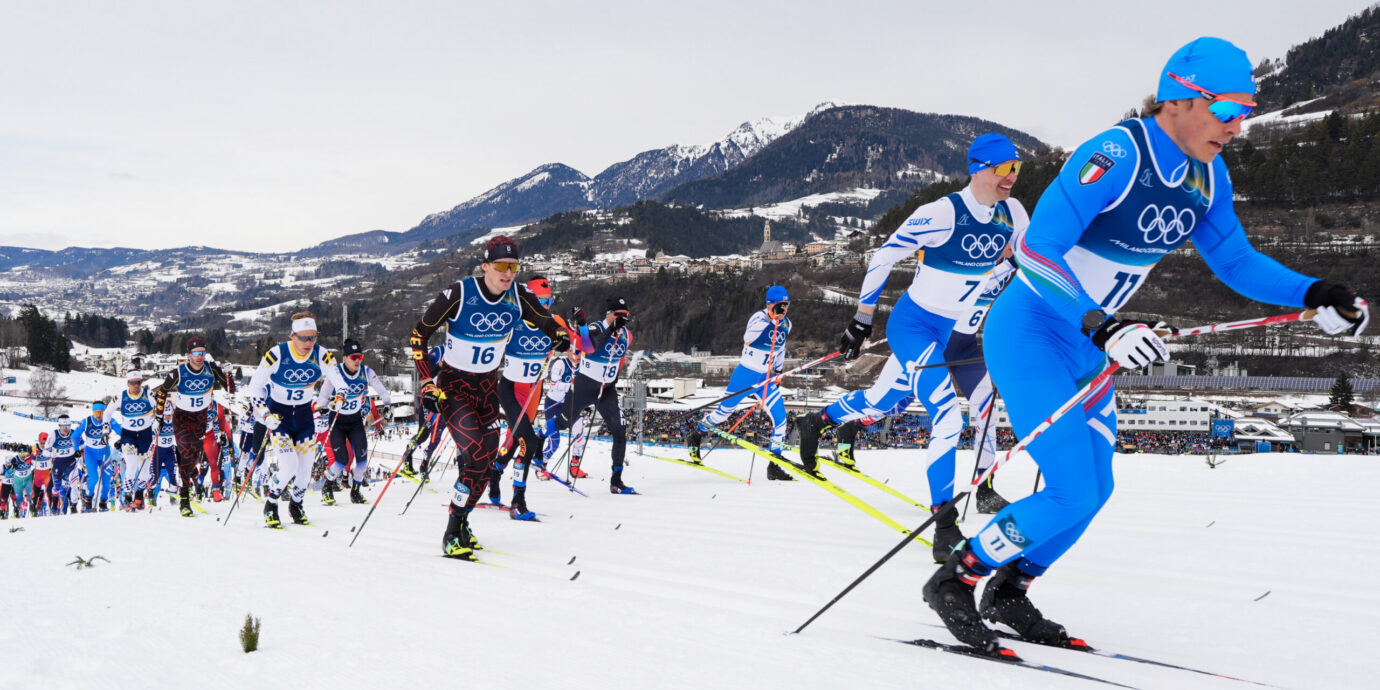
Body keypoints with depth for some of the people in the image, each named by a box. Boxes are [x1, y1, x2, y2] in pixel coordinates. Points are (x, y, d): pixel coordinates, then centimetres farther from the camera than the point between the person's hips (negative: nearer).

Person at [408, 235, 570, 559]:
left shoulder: (518, 296, -9)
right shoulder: (459, 294, -22)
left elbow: (547, 323, 9)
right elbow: (419, 334, -12)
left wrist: (561, 337, -14)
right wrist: (427, 382, -17)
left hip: (487, 385, 5)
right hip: (452, 384, -5)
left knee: (487, 460, 2)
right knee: (478, 456, -19)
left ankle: (461, 521, 23)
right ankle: (452, 535, -7)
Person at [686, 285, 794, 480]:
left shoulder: (786, 324, 5)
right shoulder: (759, 317, -16)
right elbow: (748, 338, -34)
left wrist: (777, 372, 23)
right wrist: (770, 317, -40)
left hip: (766, 379, 5)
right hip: (745, 374, -5)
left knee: (780, 417, -7)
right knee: (724, 410, 6)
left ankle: (774, 466, 0)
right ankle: (695, 437, 32)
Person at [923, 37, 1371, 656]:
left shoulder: (1207, 176, -1)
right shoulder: (1115, 156, -26)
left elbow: (1234, 259, 10)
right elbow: (1037, 248, -31)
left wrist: (1313, 295, -5)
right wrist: (1102, 327, -41)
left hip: (1086, 348, 9)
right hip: (1028, 332, -9)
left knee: (1094, 489, 14)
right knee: (1074, 495, -13)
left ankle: (1009, 594, 33)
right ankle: (953, 581, 5)